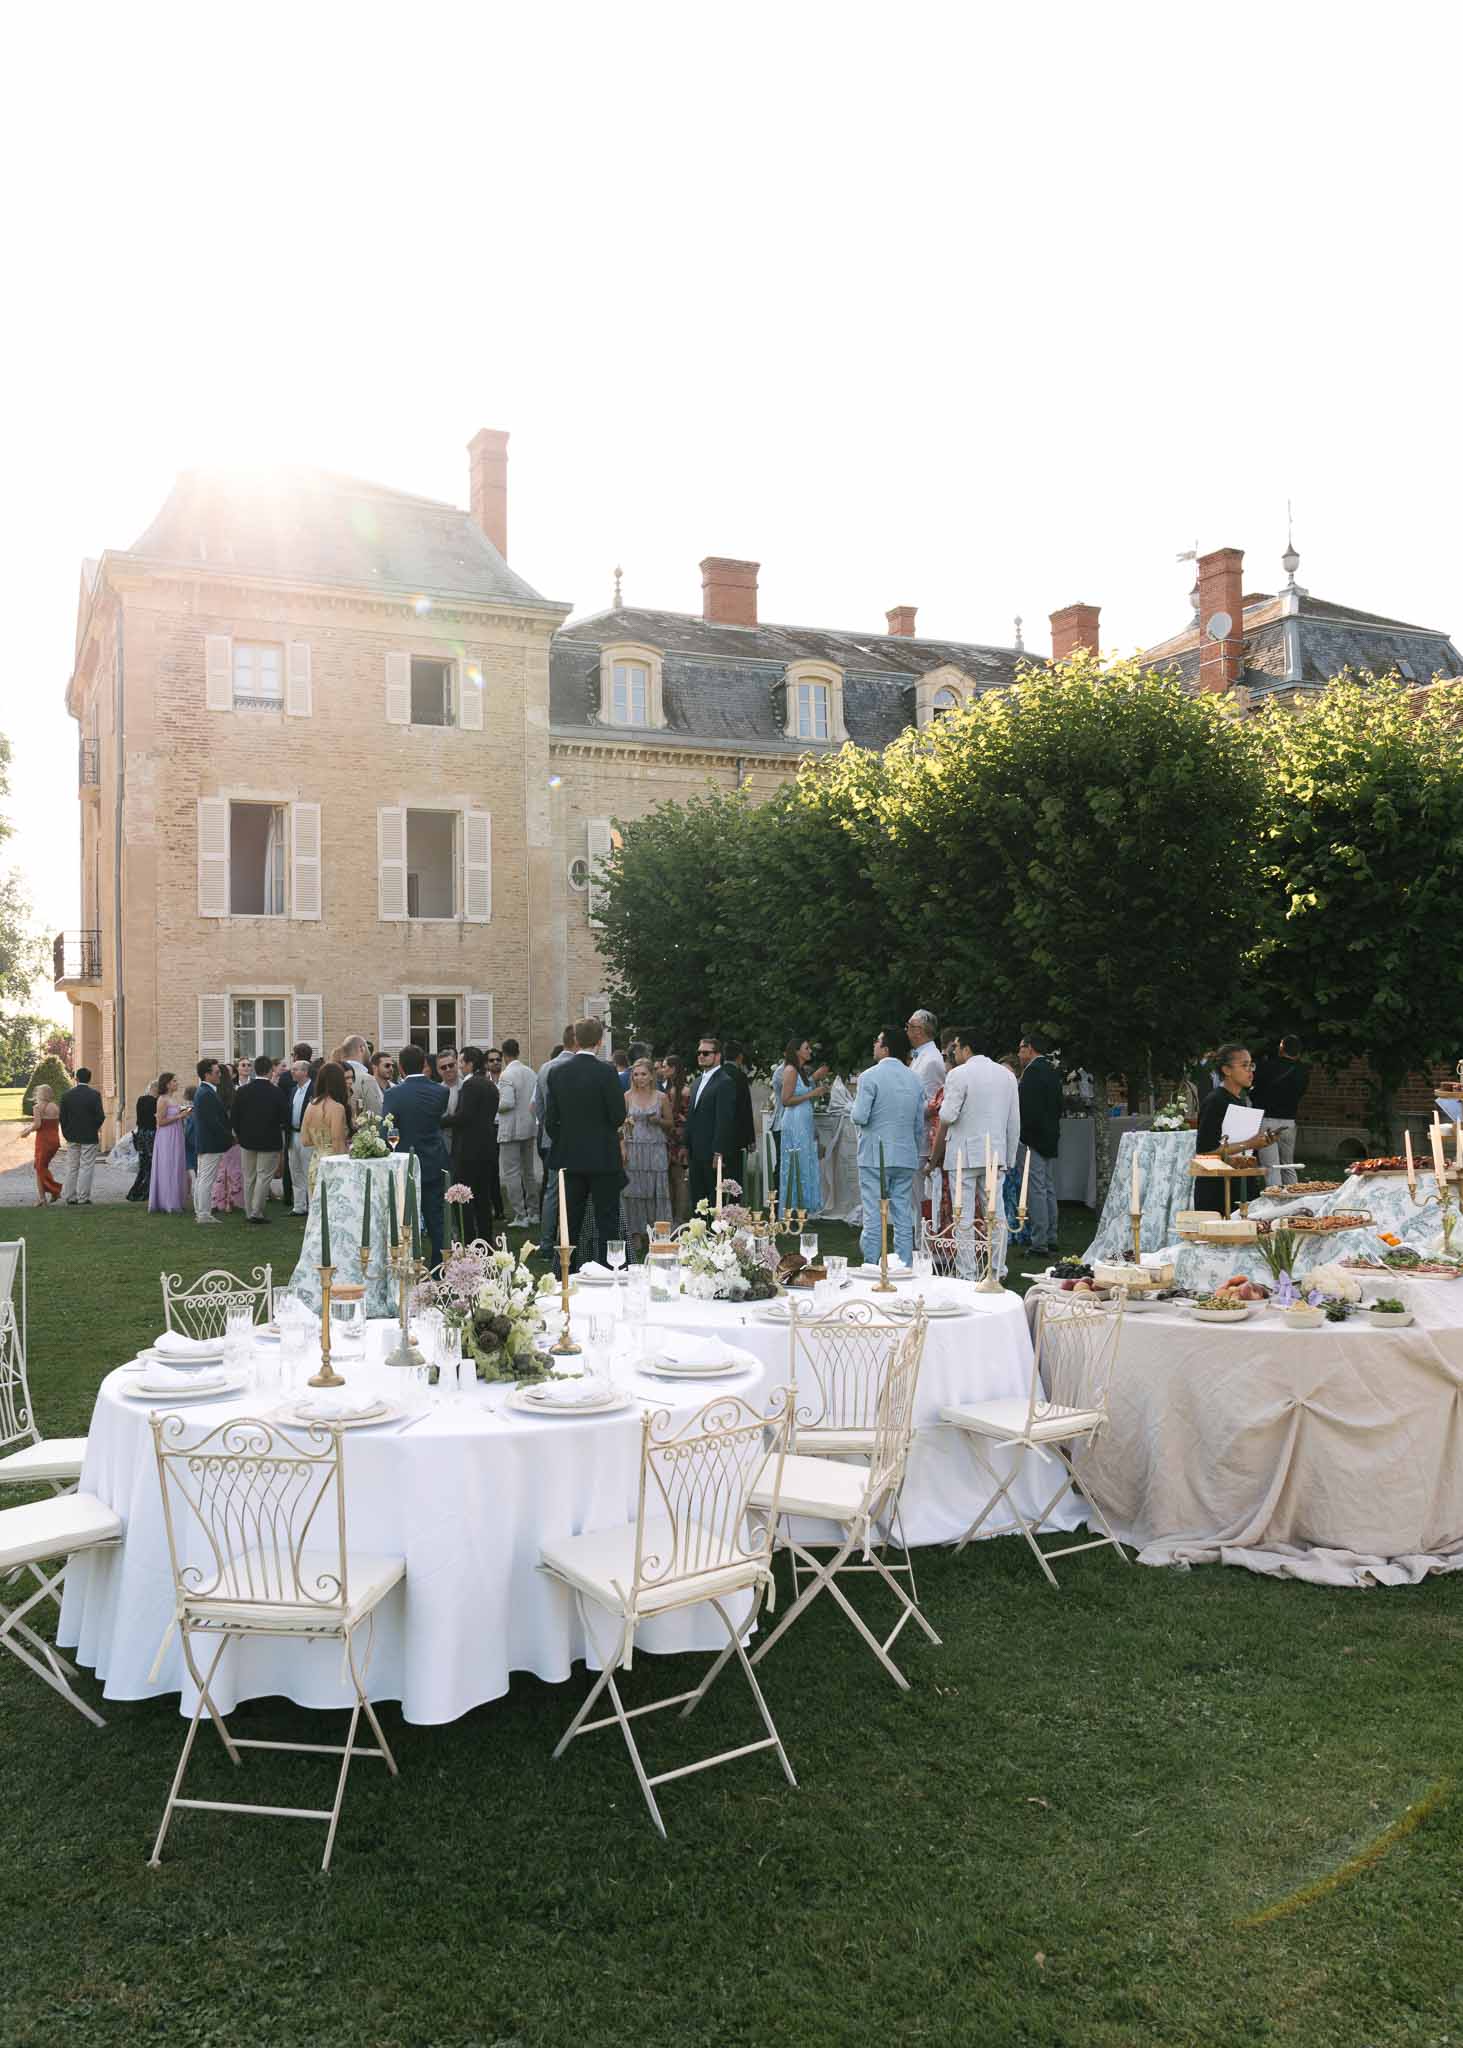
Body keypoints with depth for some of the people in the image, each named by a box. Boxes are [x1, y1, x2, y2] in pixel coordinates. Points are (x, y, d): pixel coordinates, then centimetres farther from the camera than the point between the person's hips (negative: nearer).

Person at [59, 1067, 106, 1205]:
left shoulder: (67, 1095, 1)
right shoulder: (94, 1095, -10)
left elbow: (62, 1117, 1)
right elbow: (100, 1116, -13)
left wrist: (66, 1133, 11)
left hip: (72, 1137, 4)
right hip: (89, 1137, -3)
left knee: (71, 1168, 12)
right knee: (86, 1167, 1)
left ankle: (70, 1198, 14)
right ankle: (83, 1199, 0)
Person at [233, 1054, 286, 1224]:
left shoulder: (243, 1091, -3)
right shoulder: (276, 1092, -13)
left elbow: (235, 1117, 1)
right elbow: (283, 1118, -7)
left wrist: (240, 1135, 15)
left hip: (247, 1140, 4)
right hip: (269, 1141, -4)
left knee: (249, 1178, 13)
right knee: (264, 1176, 2)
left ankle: (249, 1213, 18)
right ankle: (256, 1213, -1)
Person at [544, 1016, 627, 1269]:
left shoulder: (556, 1072, 0)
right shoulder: (606, 1071, -13)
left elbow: (550, 1118, 3)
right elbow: (618, 1116, -11)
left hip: (568, 1157, 4)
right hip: (603, 1157, -4)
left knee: (571, 1222, 11)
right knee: (607, 1221, 2)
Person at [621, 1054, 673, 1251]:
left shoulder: (661, 1098, 3)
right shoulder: (627, 1097, 5)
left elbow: (671, 1123, 11)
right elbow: (621, 1124, 5)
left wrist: (658, 1120, -10)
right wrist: (622, 1148, -5)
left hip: (656, 1149, 0)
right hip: (633, 1149, 0)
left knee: (656, 1190, -2)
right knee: (634, 1190, 0)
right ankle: (636, 1233, 7)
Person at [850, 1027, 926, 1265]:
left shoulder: (870, 1076, -9)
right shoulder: (914, 1080, 10)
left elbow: (860, 1116, -16)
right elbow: (920, 1126, 13)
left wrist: (854, 1107, 6)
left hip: (875, 1157, -5)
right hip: (906, 1157, 5)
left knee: (873, 1218, -2)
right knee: (903, 1218, 8)